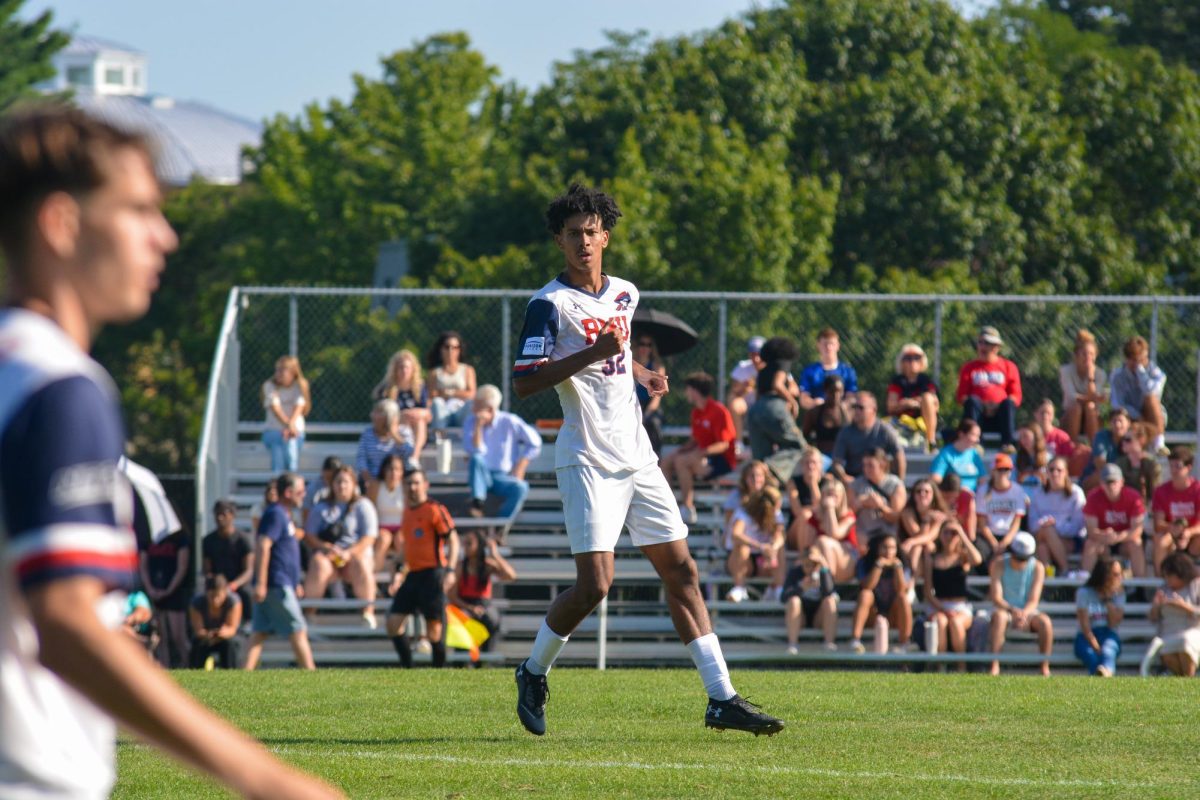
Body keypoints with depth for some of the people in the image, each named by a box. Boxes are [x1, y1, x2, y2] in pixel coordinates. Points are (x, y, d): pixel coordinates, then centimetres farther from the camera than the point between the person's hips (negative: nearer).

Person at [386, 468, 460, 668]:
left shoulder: (435, 510, -7)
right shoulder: (407, 512, 17)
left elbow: (452, 540, -10)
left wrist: (450, 570, -20)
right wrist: (400, 573, 23)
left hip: (432, 574, -8)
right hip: (413, 575, 8)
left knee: (434, 627, -8)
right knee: (394, 621, 1)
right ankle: (407, 668, 7)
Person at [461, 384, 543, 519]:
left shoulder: (509, 422, -4)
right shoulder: (470, 422, 1)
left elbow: (534, 443, 2)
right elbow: (474, 451, -12)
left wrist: (520, 468, -4)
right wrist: (478, 426, -18)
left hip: (502, 477, -1)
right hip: (479, 476, 1)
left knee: (521, 488, -34)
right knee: (476, 459, -34)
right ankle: (477, 504, -40)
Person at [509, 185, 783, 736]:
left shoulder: (624, 294, 13)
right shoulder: (550, 304, -9)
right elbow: (523, 382, -18)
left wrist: (644, 376, 13)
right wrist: (593, 354, -24)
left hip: (637, 457, 7)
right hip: (588, 460, -7)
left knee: (681, 572, 3)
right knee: (594, 583, -14)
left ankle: (722, 699, 3)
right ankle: (534, 672, 11)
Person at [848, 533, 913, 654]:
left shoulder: (903, 566, -5)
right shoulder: (865, 564, -5)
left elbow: (901, 591, -21)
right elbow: (867, 587, -23)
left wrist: (898, 567, -26)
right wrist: (878, 565, -27)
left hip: (894, 616, 0)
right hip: (873, 614, 0)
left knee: (903, 598, -28)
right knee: (865, 594, -28)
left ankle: (903, 644, -28)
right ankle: (855, 640, -41)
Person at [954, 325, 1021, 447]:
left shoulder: (1009, 367, 16)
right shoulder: (969, 368, 18)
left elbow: (1016, 396, 6)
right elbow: (961, 395, 7)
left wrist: (997, 406, -14)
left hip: (1000, 413, 0)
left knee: (1009, 403, -31)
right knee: (972, 401, -32)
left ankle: (1008, 443, -42)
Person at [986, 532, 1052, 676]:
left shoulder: (1037, 567, -4)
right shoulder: (999, 565, -6)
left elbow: (1033, 600, -10)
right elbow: (996, 597, -14)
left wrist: (1024, 613, -32)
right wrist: (1013, 610, -34)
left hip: (1027, 611, 1)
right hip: (1005, 609, -1)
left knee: (1045, 621, -31)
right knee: (999, 616, -37)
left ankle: (1045, 668, -25)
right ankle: (994, 665, -42)